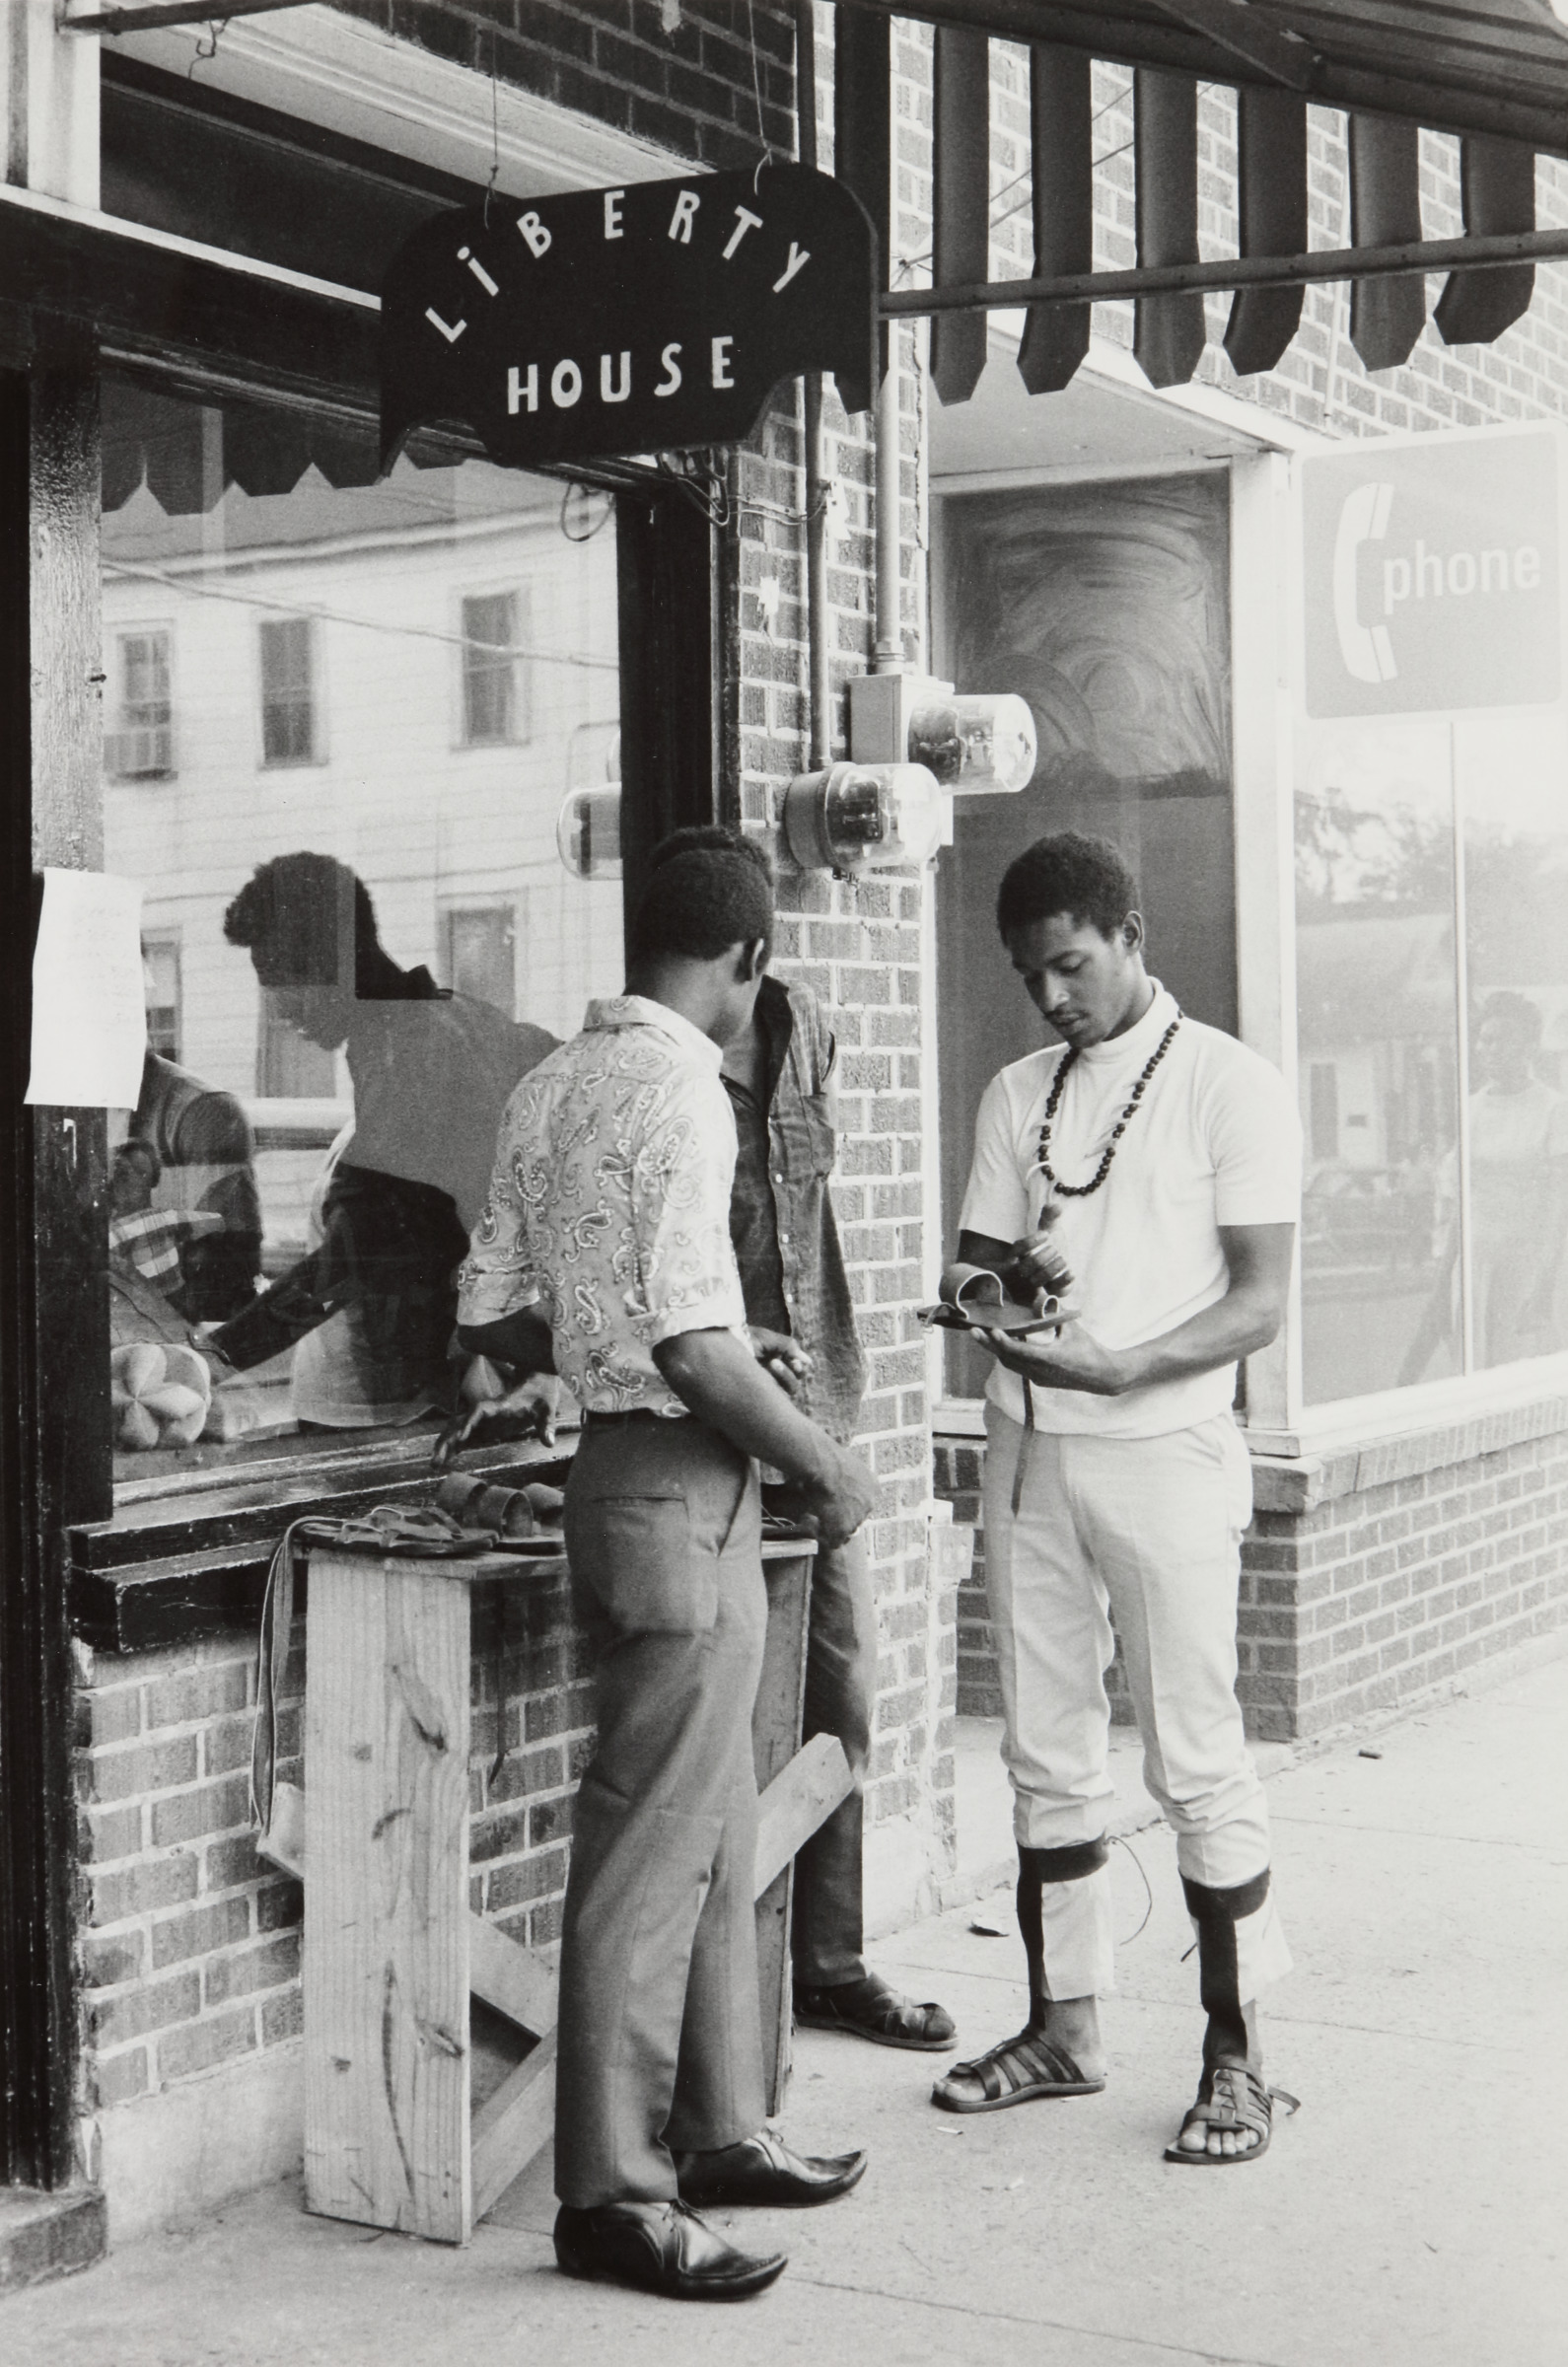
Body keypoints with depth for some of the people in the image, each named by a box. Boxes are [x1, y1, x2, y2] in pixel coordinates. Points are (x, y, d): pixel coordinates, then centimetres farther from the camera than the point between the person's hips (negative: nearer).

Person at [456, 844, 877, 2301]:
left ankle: (717, 2130, 29)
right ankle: (612, 2195, 6)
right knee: (654, 1847, -2)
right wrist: (826, 1466, -10)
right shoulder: (682, 1089, -16)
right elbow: (694, 1346, -22)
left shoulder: (551, 1086, 10)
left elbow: (493, 1322, 12)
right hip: (679, 1486, -9)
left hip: (615, 1462, 9)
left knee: (713, 1833, 18)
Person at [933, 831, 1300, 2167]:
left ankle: (1236, 2057, 7)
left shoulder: (1231, 1088, -4)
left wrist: (1121, 1367, -23)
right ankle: (1064, 2025, 22)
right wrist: (1006, 1283, -9)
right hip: (1029, 1450, 6)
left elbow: (1260, 1303, -9)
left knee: (1196, 1762, -2)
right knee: (1046, 1753, 10)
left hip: (1164, 1450, -5)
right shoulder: (1018, 1097, 13)